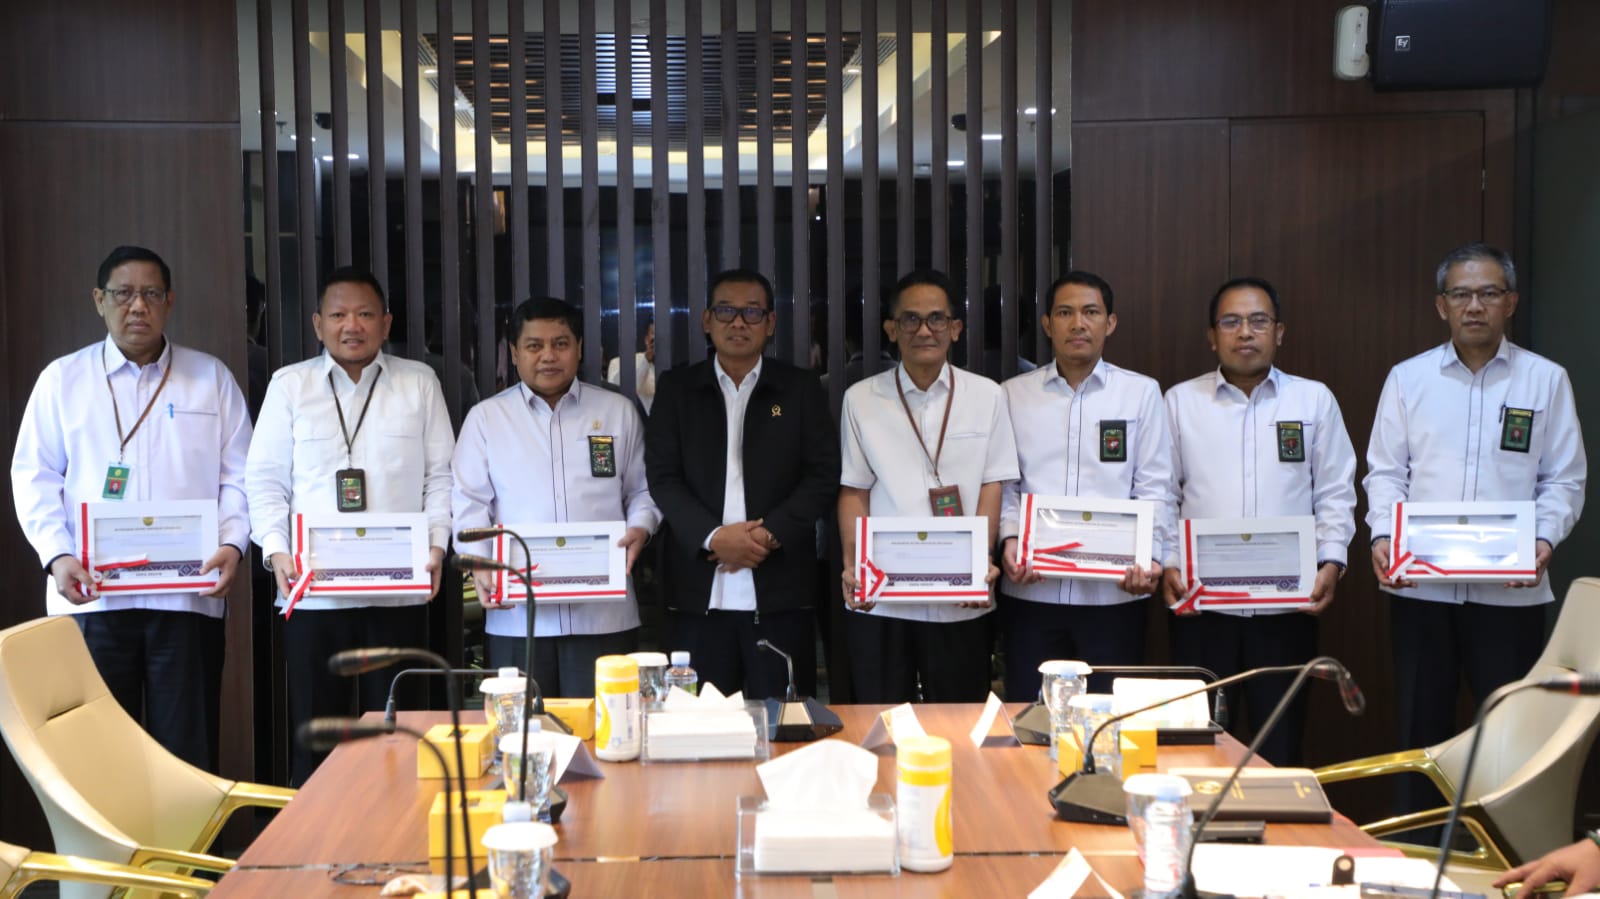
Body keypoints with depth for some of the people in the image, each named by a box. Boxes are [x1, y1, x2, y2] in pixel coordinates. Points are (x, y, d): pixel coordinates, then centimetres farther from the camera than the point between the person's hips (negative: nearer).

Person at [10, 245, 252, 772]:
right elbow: (35, 476, 7)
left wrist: (232, 544, -8)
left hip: (189, 594, 0)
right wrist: (57, 556, -7)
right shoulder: (62, 379, 10)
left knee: (188, 746, 0)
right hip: (91, 594, 0)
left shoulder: (211, 378, 11)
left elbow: (238, 476, 8)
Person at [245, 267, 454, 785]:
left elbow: (440, 475, 9)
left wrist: (436, 545, -5)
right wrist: (276, 550, -7)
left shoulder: (419, 383, 10)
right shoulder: (290, 385, 9)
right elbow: (265, 479, 7)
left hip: (399, 591, 0)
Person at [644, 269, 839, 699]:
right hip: (699, 591, 0)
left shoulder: (802, 389, 9)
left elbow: (823, 474, 2)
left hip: (780, 588, 0)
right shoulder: (676, 388, 9)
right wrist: (713, 536, -12)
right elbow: (662, 476, 2)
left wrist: (770, 534, -11)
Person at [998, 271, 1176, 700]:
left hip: (1113, 592, -1)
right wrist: (1009, 539, -9)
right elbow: (1002, 484, 8)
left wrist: (1149, 556, -12)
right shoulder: (1013, 395, 9)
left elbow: (1155, 488, 2)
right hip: (1031, 589, 1)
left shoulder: (1141, 393, 6)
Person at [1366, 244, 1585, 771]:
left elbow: (1565, 480, 5)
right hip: (1419, 586, 1)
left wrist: (1544, 538, -12)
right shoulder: (1408, 378, 8)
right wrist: (1382, 535, -9)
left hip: (1511, 591, -1)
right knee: (1420, 728, 8)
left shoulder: (1545, 380, 5)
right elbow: (1385, 471, 7)